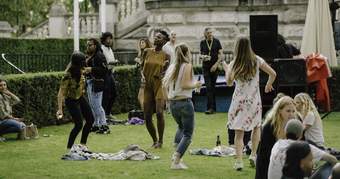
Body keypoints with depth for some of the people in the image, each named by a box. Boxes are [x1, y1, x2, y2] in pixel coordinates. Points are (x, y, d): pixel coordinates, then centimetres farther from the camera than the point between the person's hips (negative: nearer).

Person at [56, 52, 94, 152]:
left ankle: (83, 143, 23)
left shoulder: (80, 70, -13)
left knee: (90, 119, 10)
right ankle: (69, 148, -4)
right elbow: (61, 93, -32)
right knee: (79, 124, -15)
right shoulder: (68, 76, -33)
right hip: (71, 101, -8)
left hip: (80, 98, 8)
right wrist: (60, 109, -34)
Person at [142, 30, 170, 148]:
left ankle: (160, 140, -7)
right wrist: (143, 76, -4)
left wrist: (163, 74, -18)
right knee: (147, 117, 2)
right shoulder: (147, 52, 6)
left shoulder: (166, 55, -2)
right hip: (148, 87, 4)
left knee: (159, 112, -21)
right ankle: (154, 140, 22)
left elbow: (167, 72, 4)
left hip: (160, 86, -4)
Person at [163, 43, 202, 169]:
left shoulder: (171, 67, 7)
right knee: (188, 134, 3)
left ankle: (176, 154, 18)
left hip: (172, 103, 7)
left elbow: (165, 84, 6)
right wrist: (195, 85, -2)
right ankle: (176, 161, -7)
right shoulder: (187, 66, -10)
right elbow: (185, 85, -19)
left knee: (181, 127, 30)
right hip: (185, 102, -7)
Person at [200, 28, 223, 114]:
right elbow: (201, 54, 12)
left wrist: (216, 64, -11)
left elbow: (221, 54, -2)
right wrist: (203, 56, -12)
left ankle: (211, 107, 11)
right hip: (206, 67, 1)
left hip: (214, 67, -1)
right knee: (208, 87, -9)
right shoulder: (202, 43, 4)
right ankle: (211, 107, -10)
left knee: (212, 87, 5)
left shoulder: (216, 41, -1)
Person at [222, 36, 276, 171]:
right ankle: (253, 154, 15)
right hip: (254, 99, 2)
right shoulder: (257, 60, -1)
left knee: (239, 132, 0)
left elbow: (229, 82, -10)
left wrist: (226, 69, 7)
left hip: (239, 100, -1)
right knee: (256, 127, 24)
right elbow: (273, 74, 0)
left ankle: (239, 161, -9)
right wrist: (268, 85, 17)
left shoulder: (234, 64, -7)